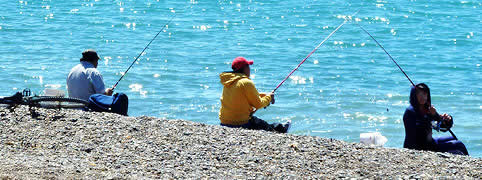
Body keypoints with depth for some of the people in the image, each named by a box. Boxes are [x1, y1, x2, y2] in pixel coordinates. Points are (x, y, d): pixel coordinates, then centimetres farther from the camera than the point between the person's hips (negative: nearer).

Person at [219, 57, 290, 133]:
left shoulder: (228, 81, 7)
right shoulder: (246, 83, -18)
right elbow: (258, 104, -10)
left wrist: (263, 95, 18)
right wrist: (268, 97, 9)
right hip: (241, 123, -9)